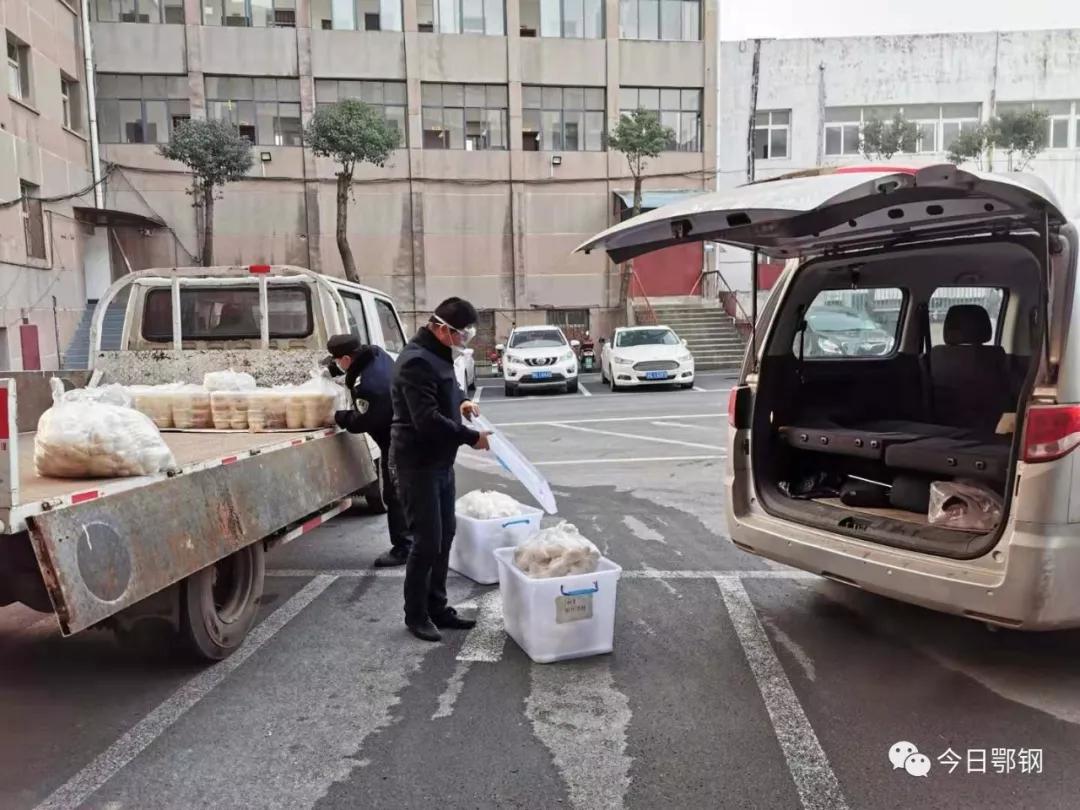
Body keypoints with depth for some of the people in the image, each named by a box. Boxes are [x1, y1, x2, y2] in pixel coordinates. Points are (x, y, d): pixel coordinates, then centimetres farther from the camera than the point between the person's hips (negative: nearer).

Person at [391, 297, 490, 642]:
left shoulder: (439, 354, 10)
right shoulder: (416, 361, -22)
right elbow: (427, 420, -29)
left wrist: (461, 401, 8)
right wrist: (472, 437, -20)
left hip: (441, 461, 10)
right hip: (417, 464, -10)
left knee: (445, 536, 14)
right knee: (427, 541, -3)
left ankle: (437, 607, 26)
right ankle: (415, 615, 14)